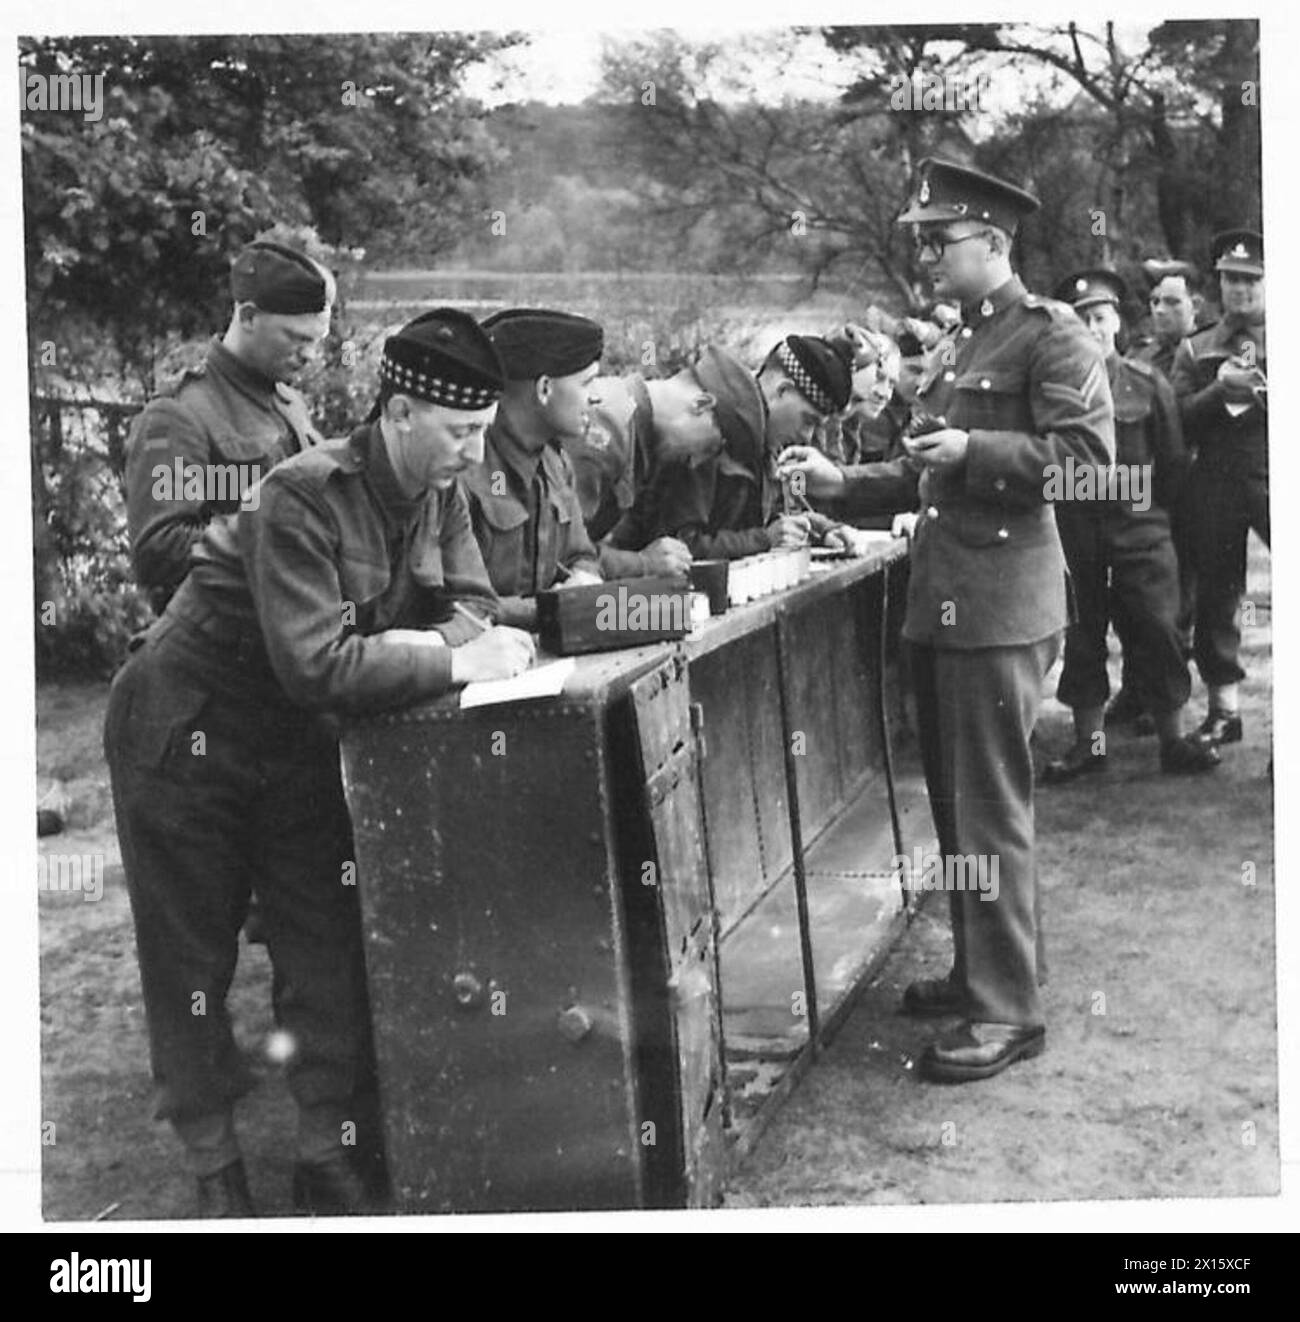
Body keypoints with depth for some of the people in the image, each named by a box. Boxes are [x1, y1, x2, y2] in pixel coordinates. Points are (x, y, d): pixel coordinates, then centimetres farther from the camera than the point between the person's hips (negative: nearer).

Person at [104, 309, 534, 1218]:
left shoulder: (439, 491, -6)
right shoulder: (306, 496, -29)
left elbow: (471, 603, -6)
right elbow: (314, 661, -36)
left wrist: (444, 640, -28)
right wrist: (455, 661, -34)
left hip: (292, 735, 7)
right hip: (184, 729, -6)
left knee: (328, 939, 4)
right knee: (193, 956, 4)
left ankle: (332, 1157, 15)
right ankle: (213, 1169, 18)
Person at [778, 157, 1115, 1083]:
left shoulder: (1052, 336, -7)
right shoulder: (950, 352, 19)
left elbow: (1090, 450, -17)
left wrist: (976, 450, -22)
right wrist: (843, 483, 12)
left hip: (1002, 604, -9)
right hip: (940, 603, 9)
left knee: (992, 808, -6)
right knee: (954, 799, 15)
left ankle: (1010, 1010, 3)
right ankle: (980, 970, 29)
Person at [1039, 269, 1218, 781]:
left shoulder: (1149, 384, 1)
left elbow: (1174, 461, 8)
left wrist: (1149, 508, 10)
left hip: (1140, 530, 0)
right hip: (1075, 531, 0)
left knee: (1157, 632, 0)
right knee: (1081, 636, 6)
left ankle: (1173, 739, 10)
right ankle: (1088, 741, 16)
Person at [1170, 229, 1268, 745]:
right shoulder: (1195, 349, 13)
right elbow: (1180, 421, 2)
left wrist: (1260, 390, -14)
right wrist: (1220, 389, -13)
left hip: (1276, 478, -2)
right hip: (1216, 485, 2)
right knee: (1216, 596, 6)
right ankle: (1223, 708, 17)